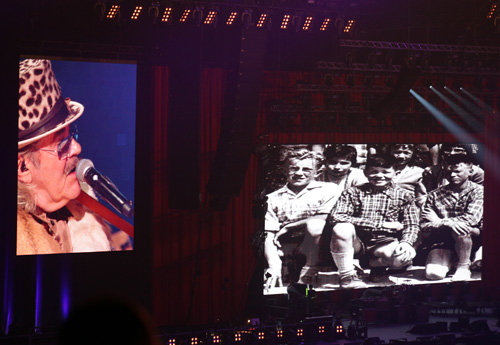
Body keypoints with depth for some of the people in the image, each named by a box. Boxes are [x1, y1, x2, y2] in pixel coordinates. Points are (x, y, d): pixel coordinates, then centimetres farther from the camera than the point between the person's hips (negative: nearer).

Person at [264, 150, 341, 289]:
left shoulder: (329, 189, 7)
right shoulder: (273, 198, 12)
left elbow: (326, 218, -10)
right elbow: (269, 236, 2)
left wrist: (287, 227, -4)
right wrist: (274, 265, -18)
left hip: (316, 248, -1)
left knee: (315, 224, -33)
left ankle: (307, 276, -23)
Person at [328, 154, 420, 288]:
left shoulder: (403, 196, 7)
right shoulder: (352, 193, 2)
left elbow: (411, 225, 3)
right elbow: (336, 217, -13)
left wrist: (406, 242, -22)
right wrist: (381, 225, -16)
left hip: (384, 244, 1)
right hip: (357, 242, -1)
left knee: (404, 256, -33)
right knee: (342, 228, -33)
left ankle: (377, 265, 3)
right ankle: (347, 274, -13)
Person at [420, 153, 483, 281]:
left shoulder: (479, 191, -1)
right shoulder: (435, 195, 7)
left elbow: (471, 219, -16)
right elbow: (424, 225, -2)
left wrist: (439, 222, -13)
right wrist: (445, 224, -22)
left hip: (472, 239, -2)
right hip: (443, 241, 2)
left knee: (461, 226, -35)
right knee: (433, 274, -24)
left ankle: (464, 266, -13)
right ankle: (451, 261, 11)